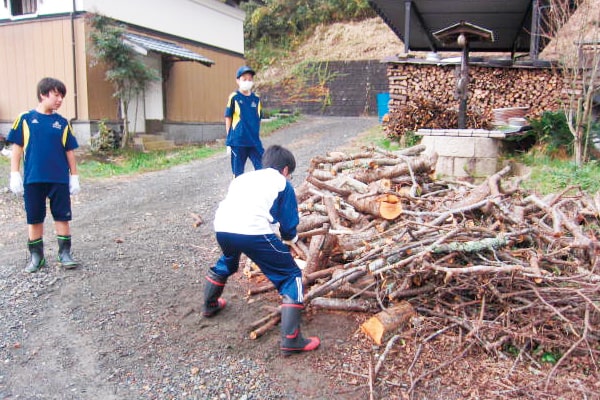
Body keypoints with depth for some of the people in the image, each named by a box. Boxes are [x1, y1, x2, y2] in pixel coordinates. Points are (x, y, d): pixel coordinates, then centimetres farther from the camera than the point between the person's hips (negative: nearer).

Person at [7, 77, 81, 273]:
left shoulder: (62, 122, 5)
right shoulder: (26, 118, 0)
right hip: (33, 179, -1)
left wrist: (74, 177, 6)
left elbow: (69, 151, 7)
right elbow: (17, 148, 2)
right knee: (34, 219, 8)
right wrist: (15, 174, -3)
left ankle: (65, 253, 15)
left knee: (62, 217, 4)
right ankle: (36, 256, 21)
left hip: (59, 179, 1)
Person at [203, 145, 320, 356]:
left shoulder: (243, 177, 33)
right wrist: (288, 240, 38)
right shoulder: (282, 184, 18)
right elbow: (289, 223, 16)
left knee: (227, 261, 39)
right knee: (291, 276, 8)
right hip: (253, 231, -6)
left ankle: (210, 305, 59)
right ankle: (291, 340, 2)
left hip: (222, 227, 6)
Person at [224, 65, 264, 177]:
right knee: (238, 173, 7)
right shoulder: (234, 97, -3)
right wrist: (229, 140, 0)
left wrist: (255, 134, 12)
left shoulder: (256, 99, 7)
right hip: (238, 142, -3)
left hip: (254, 142, 3)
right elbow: (228, 118, 0)